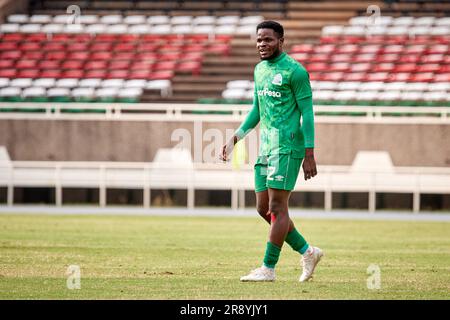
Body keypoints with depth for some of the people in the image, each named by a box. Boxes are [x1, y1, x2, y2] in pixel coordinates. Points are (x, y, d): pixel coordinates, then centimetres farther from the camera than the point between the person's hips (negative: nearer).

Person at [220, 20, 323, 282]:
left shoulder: (295, 71, -9)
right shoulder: (260, 69, 16)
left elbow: (307, 113, -10)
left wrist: (309, 155, -15)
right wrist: (236, 138, 15)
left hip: (287, 147, -9)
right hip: (266, 147, 9)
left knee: (277, 207, -8)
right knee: (264, 208, 7)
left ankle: (269, 269, -4)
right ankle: (308, 252, 19)